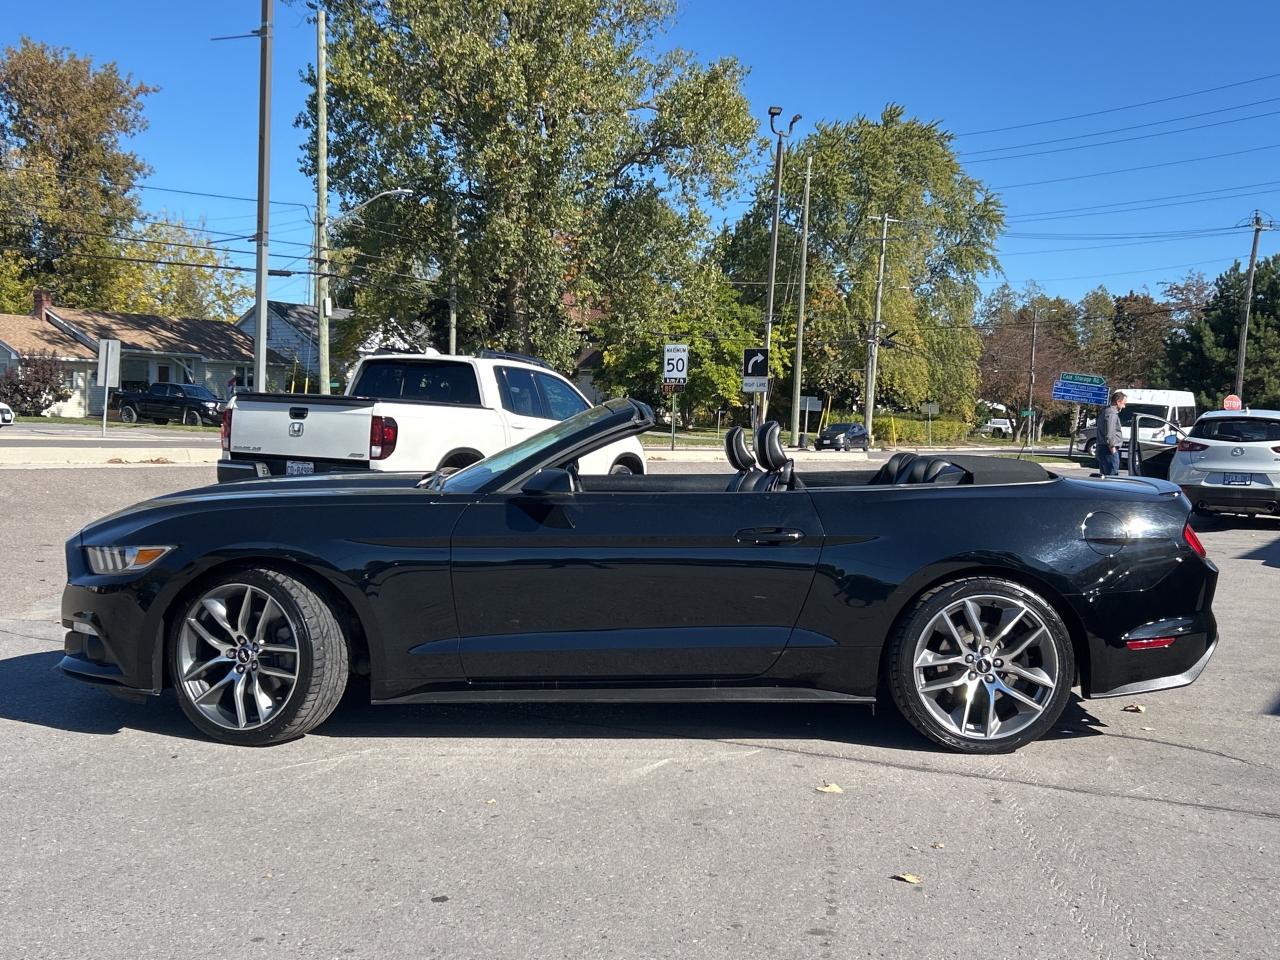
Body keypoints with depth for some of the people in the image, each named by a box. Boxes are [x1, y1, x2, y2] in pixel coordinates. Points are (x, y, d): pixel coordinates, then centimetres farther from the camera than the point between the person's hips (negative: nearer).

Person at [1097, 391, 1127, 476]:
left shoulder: (1106, 411, 18)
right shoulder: (1112, 414, -15)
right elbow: (1109, 434, -23)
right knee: (1112, 478, -9)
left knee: (1104, 476, 15)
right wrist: (1112, 448, -15)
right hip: (1108, 450, -11)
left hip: (1101, 448, 11)